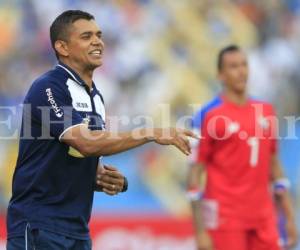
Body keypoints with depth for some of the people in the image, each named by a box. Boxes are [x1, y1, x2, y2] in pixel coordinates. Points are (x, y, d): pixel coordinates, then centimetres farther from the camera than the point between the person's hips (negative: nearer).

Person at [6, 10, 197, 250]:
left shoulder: (95, 96, 15)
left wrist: (104, 178, 1)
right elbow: (86, 142, -24)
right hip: (39, 227, -8)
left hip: (78, 230, 8)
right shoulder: (48, 88, -12)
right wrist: (150, 133, -24)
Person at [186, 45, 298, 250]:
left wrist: (289, 217, 13)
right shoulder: (208, 115, -6)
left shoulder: (266, 111, 10)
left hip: (263, 217, 5)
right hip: (225, 217, -5)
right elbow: (195, 173, -7)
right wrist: (200, 231, -13)